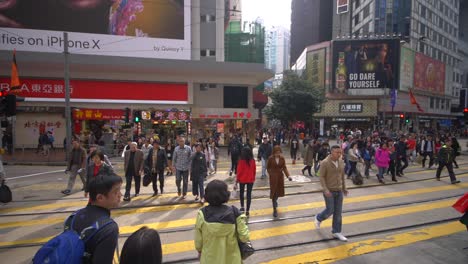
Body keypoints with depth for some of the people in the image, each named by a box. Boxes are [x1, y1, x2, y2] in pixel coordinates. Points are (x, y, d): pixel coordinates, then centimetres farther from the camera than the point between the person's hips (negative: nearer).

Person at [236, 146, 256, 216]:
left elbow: (239, 171, -11)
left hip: (242, 179, -2)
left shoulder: (241, 161, -16)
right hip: (250, 180, 2)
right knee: (249, 194, 8)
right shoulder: (253, 161, -7)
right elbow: (254, 170, 1)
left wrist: (237, 179, 1)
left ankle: (242, 207, 18)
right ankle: (247, 210, 10)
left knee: (241, 193, 21)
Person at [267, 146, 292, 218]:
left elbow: (284, 168, -6)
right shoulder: (270, 158, -12)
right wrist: (271, 174, -8)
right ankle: (275, 210, 6)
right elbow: (268, 168, -1)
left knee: (279, 190, 16)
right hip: (273, 177, -3)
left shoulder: (282, 158, -5)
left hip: (280, 176, 3)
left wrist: (288, 176, -17)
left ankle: (275, 200, 50)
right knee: (273, 192, -1)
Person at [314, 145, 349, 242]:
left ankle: (336, 232, 21)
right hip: (329, 191, -5)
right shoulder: (325, 163, -16)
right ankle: (318, 218, 31)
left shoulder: (341, 162, 2)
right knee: (330, 211, 1)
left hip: (339, 191, 6)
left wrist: (344, 188, 15)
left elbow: (342, 176, 13)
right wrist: (325, 190, -23)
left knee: (338, 212, 9)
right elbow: (322, 177, -15)